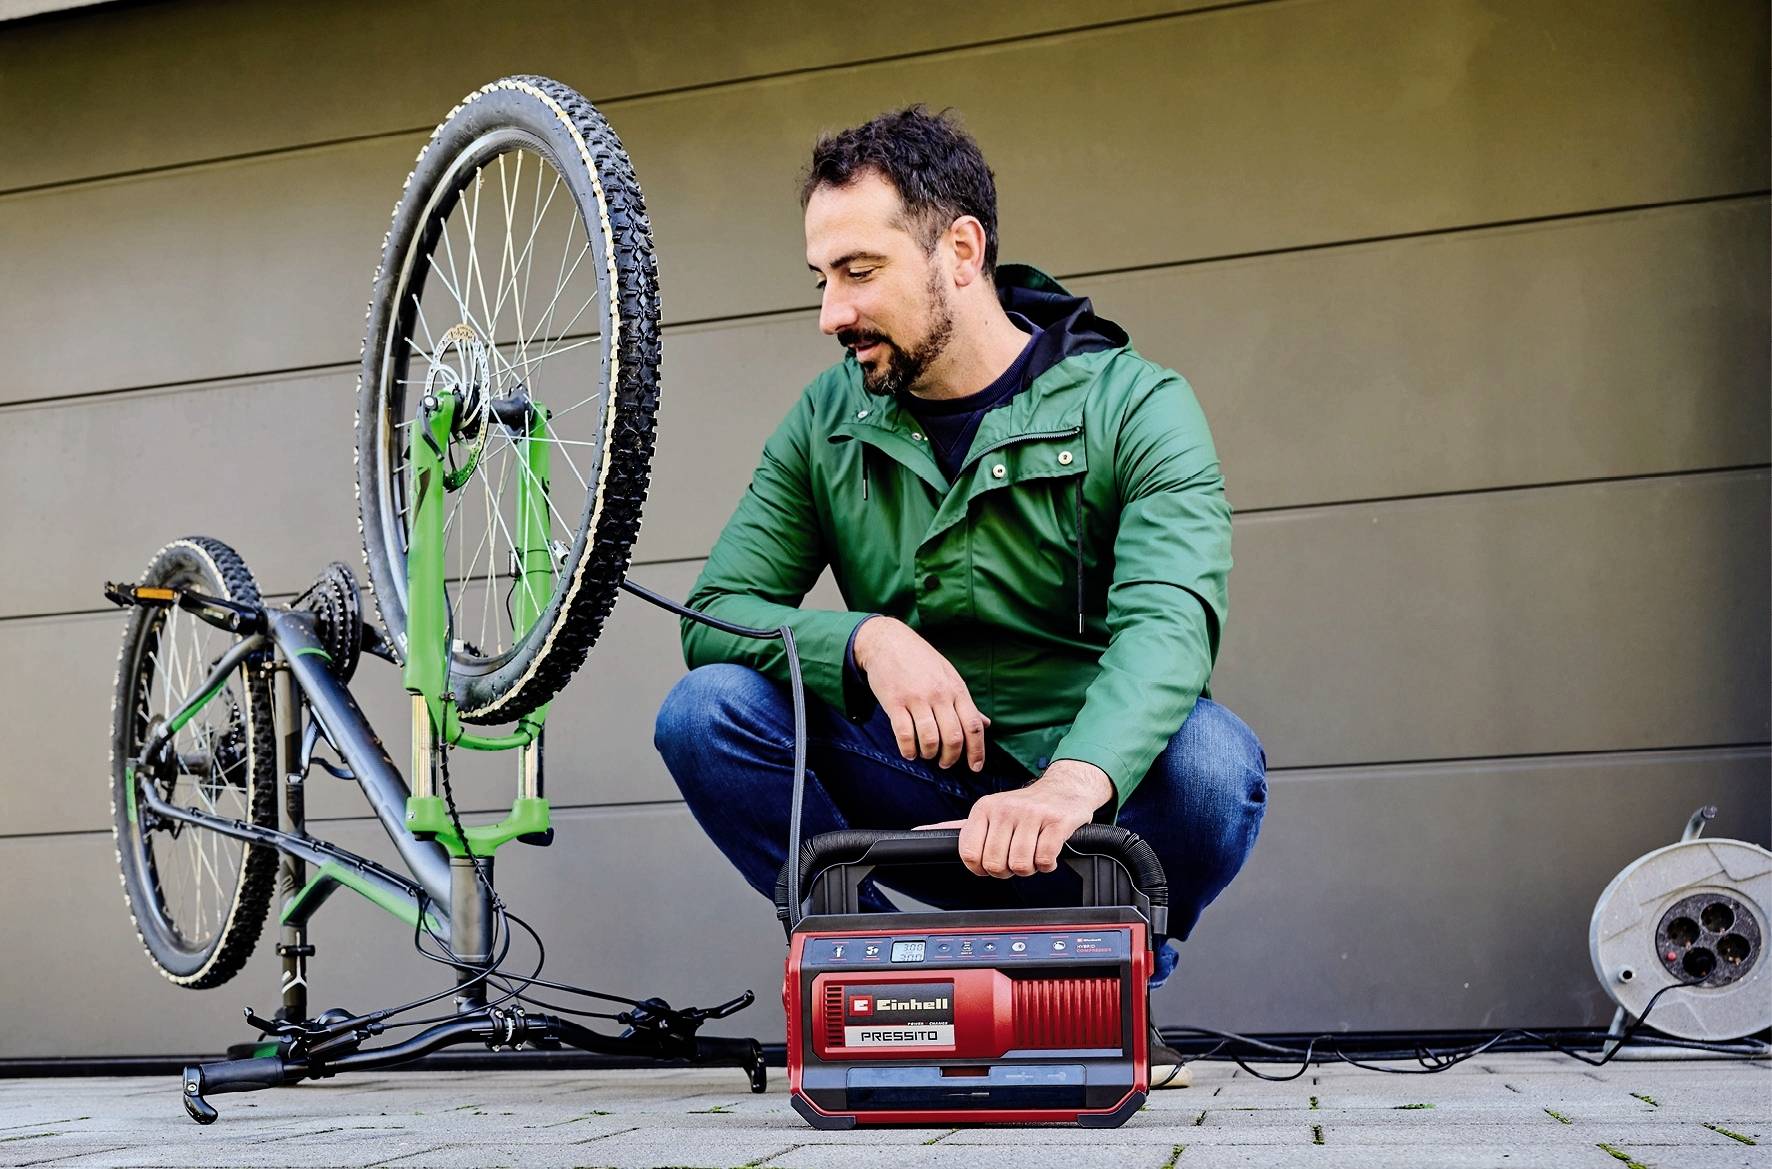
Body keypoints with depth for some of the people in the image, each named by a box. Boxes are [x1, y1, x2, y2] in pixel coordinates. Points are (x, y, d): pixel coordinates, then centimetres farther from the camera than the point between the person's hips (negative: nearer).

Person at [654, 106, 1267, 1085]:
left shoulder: (1134, 405, -10)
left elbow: (1168, 618, -27)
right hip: (919, 793, 3)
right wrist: (867, 638, -25)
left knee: (1212, 758, -34)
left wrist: (1070, 785, -47)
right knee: (707, 709, -19)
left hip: (1099, 794, -2)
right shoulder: (828, 421, 2)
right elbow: (715, 612, -4)